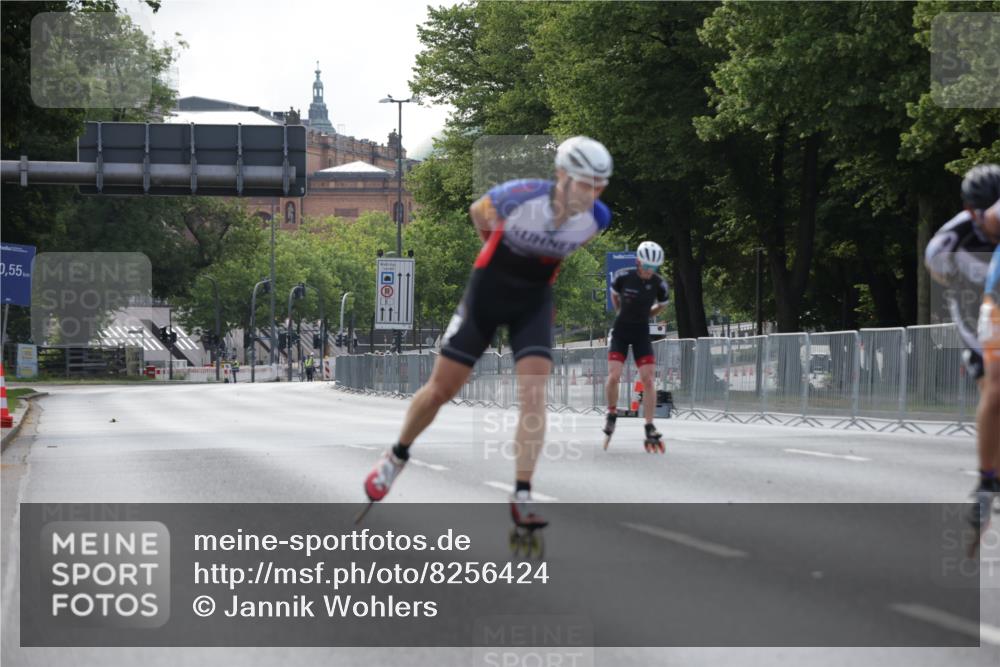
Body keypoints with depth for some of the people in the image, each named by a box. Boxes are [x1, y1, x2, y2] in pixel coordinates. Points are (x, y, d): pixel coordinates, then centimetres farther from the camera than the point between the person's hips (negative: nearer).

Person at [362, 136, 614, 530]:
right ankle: (397, 457, 30)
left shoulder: (597, 219, -18)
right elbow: (478, 212, -5)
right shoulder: (519, 197, -29)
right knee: (441, 389, 5)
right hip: (488, 290, -2)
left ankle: (522, 498, -15)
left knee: (534, 392, -16)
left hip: (534, 300, 2)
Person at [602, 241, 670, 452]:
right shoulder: (623, 277, -13)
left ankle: (650, 429, -5)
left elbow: (662, 305, 11)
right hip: (620, 330, -1)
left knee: (649, 380, -9)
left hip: (642, 333, 1)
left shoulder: (659, 285, -10)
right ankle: (612, 415, 11)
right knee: (613, 376, -15)